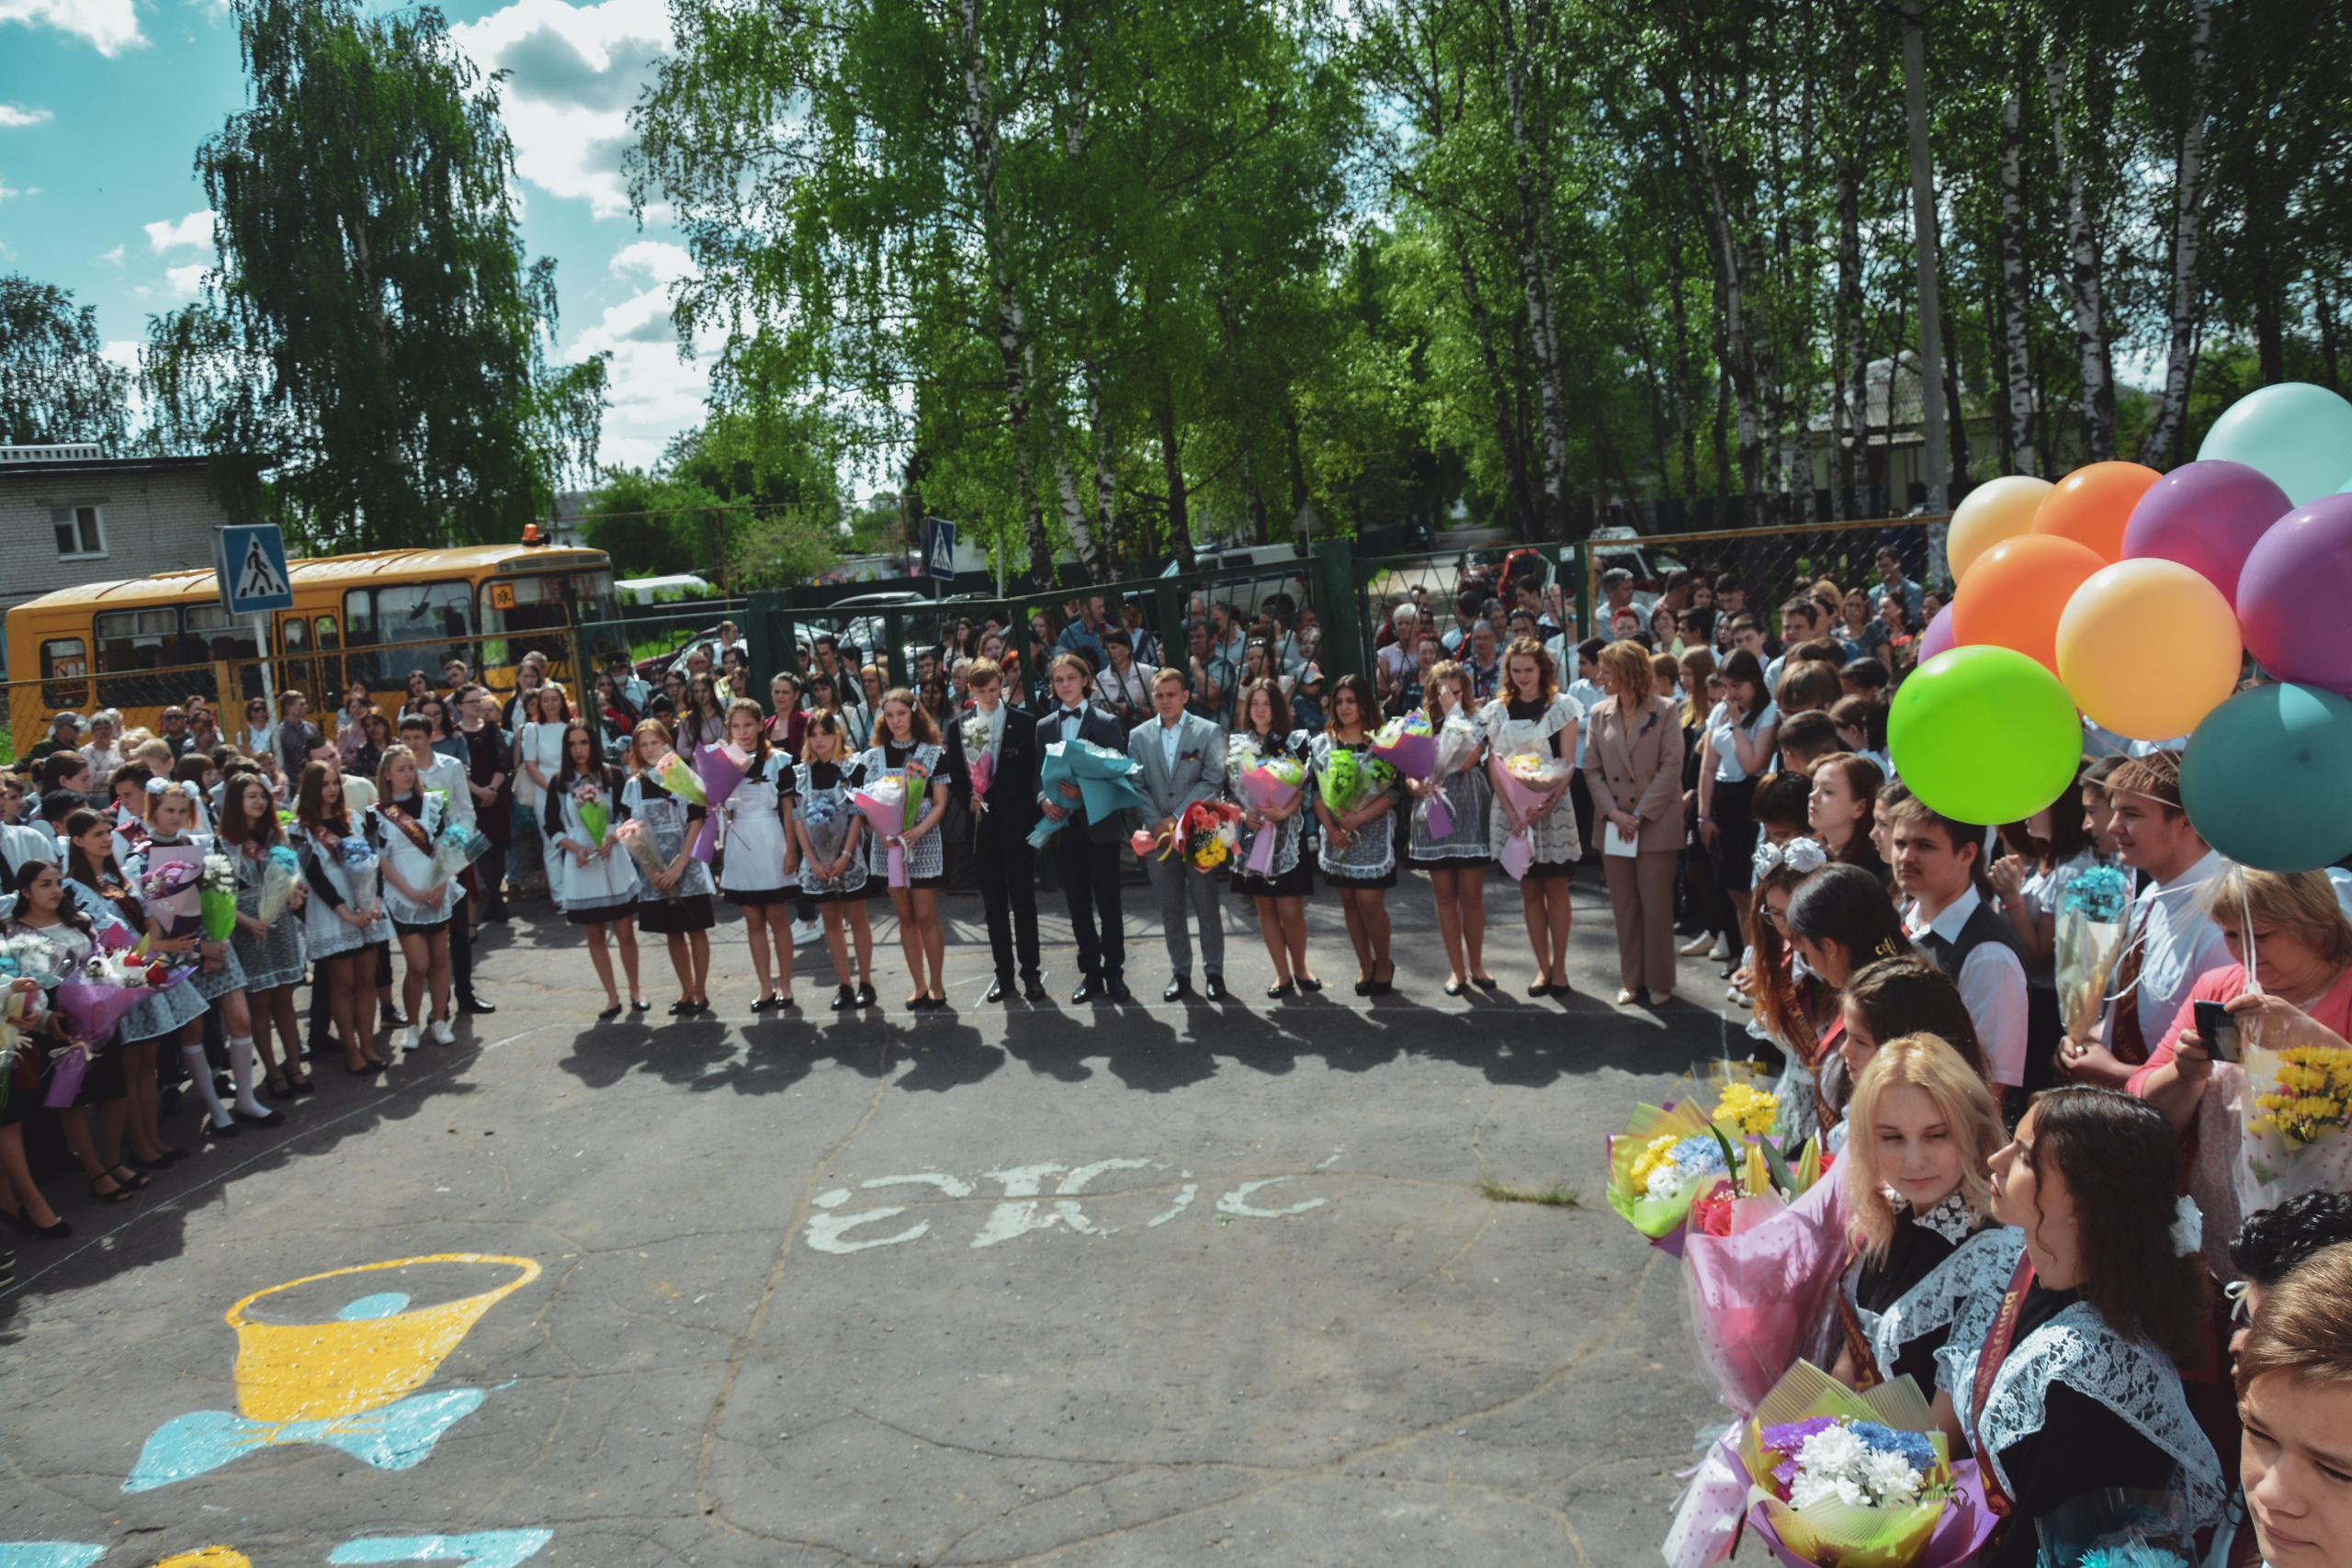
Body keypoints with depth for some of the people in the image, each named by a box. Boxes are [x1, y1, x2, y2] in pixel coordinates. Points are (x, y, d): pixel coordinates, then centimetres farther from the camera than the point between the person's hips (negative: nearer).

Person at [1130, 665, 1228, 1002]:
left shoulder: (1209, 732, 0)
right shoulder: (1139, 736, 9)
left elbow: (1213, 781, -7)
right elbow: (1136, 785, 4)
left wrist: (1176, 818, -13)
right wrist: (1155, 823, -10)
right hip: (1158, 834, 3)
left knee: (1207, 905, 3)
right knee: (1170, 908, 9)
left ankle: (1214, 971, 15)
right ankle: (1180, 972, 18)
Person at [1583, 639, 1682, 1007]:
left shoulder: (1664, 710, -4)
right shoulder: (1599, 714, 6)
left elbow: (1671, 767, -8)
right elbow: (1592, 769, 5)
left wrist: (1641, 815, -13)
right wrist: (1612, 812, -9)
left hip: (1656, 824, -4)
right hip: (1614, 826, 4)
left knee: (1656, 905, 1)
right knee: (1624, 907, 9)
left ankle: (1659, 982, 12)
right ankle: (1631, 979, 19)